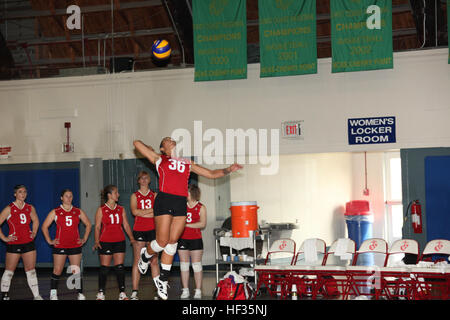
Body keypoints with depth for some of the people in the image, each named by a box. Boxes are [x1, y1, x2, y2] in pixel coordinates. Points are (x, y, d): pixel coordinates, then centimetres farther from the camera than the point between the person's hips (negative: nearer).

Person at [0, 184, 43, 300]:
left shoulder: (30, 208, 6)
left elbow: (36, 221, 23)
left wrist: (34, 233, 12)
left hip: (28, 243, 3)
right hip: (13, 244, -3)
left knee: (31, 270, 5)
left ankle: (36, 296, 8)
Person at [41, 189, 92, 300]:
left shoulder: (78, 211, 7)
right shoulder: (55, 212, 2)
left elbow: (88, 224, 17)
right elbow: (44, 226, 5)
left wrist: (84, 239, 9)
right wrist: (49, 241, 0)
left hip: (75, 246, 1)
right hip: (60, 246, -1)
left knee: (77, 271, 0)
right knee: (57, 271, -1)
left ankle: (80, 294, 5)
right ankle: (53, 293, 12)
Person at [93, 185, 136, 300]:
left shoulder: (121, 209, 10)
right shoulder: (101, 210, 0)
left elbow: (126, 225, 11)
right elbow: (97, 227, -1)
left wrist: (131, 238, 0)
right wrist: (97, 241, -12)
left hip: (119, 241, 3)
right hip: (105, 242, -3)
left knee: (120, 267, 0)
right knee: (104, 268, 1)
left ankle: (122, 293, 3)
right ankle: (101, 293, 12)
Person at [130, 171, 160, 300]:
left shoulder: (154, 195, 10)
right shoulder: (134, 196, 8)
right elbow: (134, 211, -8)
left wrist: (142, 213, -9)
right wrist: (151, 210, -8)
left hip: (152, 230, 1)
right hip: (138, 230, -1)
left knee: (154, 260, 1)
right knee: (137, 261, -2)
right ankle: (134, 292, -1)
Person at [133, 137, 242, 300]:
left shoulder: (187, 163, 23)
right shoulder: (159, 159, 12)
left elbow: (211, 174, 24)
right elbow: (137, 143, 11)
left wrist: (228, 170, 11)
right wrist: (151, 151, 27)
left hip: (181, 204, 4)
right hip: (164, 201, -4)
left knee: (172, 242, 5)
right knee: (162, 242, -5)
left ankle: (163, 279, 16)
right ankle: (145, 255, 28)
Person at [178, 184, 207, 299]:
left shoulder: (201, 207, -1)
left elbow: (203, 224, -11)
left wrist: (187, 225, -16)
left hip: (195, 239, -3)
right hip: (182, 238, 3)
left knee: (196, 265, -1)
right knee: (184, 264, 4)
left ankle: (198, 291, 4)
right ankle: (185, 291, 10)